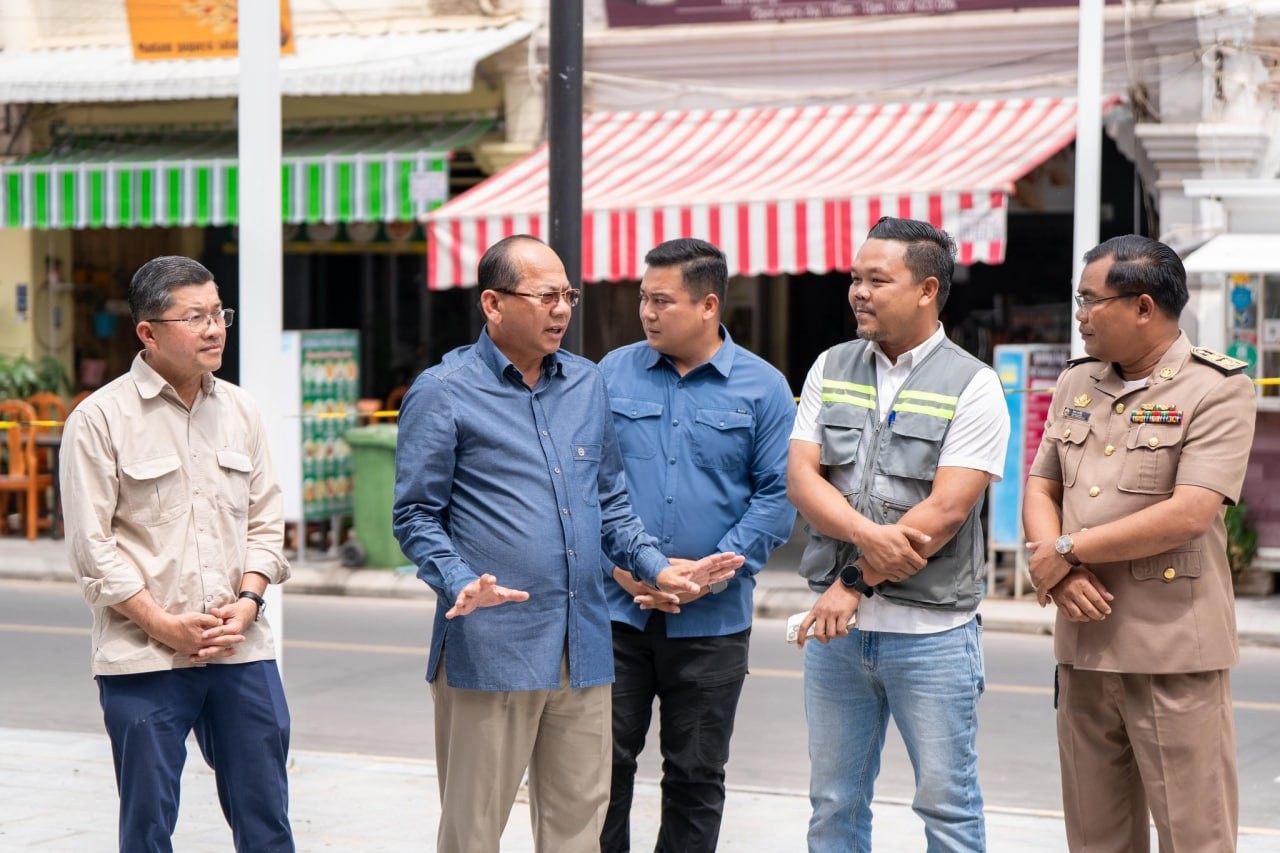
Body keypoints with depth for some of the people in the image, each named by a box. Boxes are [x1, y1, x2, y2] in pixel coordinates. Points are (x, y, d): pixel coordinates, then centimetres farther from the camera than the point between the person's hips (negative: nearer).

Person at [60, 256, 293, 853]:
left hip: (242, 651, 4)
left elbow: (265, 520, 13)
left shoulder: (238, 411, 10)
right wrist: (165, 625, -12)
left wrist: (247, 602, -4)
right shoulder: (100, 419, -5)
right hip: (144, 661, -4)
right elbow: (92, 544, -8)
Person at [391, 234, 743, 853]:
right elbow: (416, 515, -4)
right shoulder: (443, 393, -3)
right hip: (489, 647, -5)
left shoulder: (588, 385, 14)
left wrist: (656, 566, 7)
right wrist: (460, 583, -20)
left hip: (583, 649, 5)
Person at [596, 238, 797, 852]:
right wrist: (618, 562, -9)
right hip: (616, 609, 1)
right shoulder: (613, 374, 5)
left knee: (695, 777, 8)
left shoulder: (762, 387, 0)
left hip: (712, 620, -1)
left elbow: (777, 495, -3)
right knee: (604, 763, 3)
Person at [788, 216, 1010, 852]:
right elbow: (801, 478, 1)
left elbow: (944, 511, -14)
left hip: (931, 627, -4)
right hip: (835, 624, 5)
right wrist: (868, 535, -17)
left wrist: (856, 582, -14)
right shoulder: (831, 369, 10)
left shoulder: (972, 386, -6)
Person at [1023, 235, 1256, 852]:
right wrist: (1060, 576, -7)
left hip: (1174, 650, -6)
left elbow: (1189, 514, -18)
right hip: (1084, 641, 6)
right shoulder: (1076, 383, 13)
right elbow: (1040, 489, 13)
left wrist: (1068, 551, -12)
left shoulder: (1217, 388, -8)